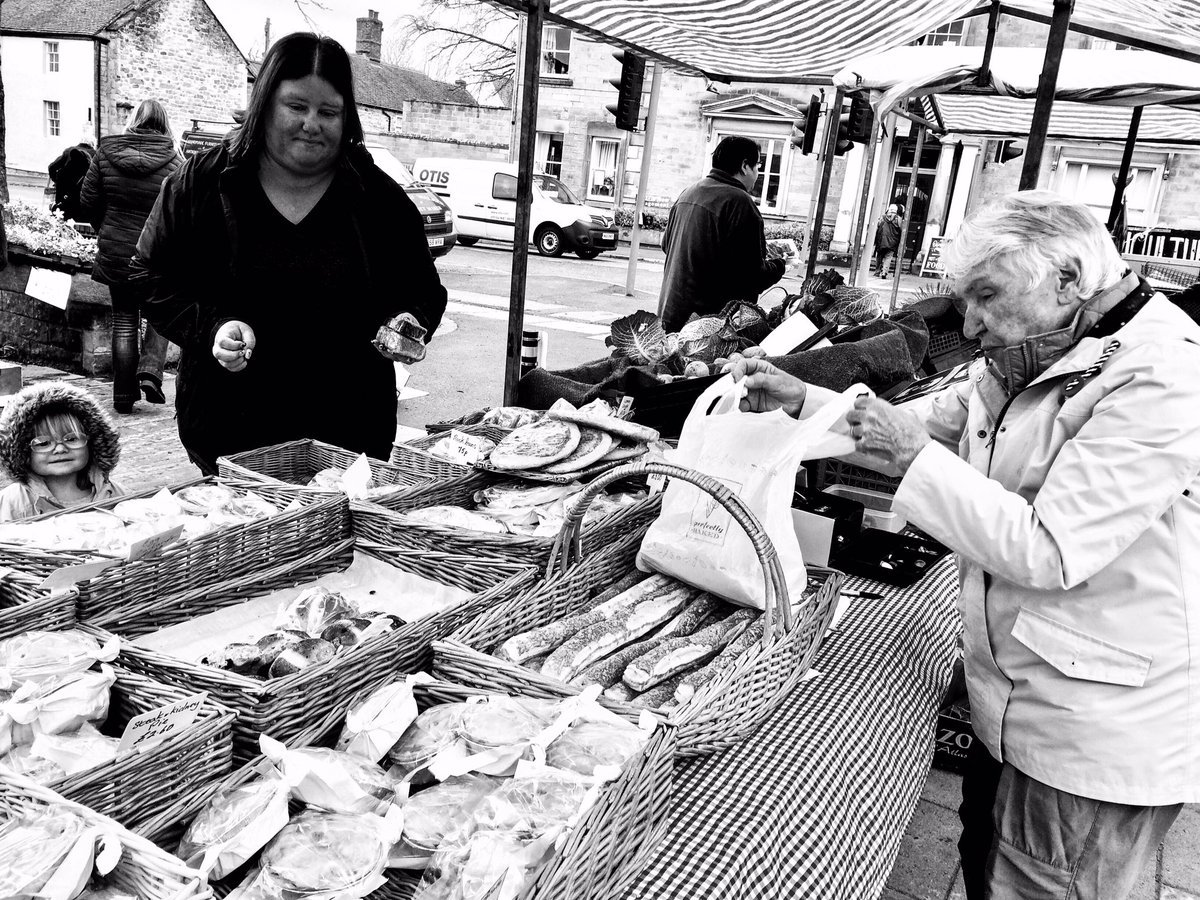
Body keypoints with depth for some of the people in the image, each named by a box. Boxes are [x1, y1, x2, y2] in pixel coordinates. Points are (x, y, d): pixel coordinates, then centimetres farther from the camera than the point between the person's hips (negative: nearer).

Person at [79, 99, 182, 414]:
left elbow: (87, 202, 3)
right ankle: (150, 372, -2)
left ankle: (124, 396, 12)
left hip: (115, 254, 2)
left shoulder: (105, 153, 0)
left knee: (124, 320, 11)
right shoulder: (174, 162, -8)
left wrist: (105, 231, 19)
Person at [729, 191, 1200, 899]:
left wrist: (914, 455, -22)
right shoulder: (1034, 357, 5)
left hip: (1099, 735, -8)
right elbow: (927, 426, 12)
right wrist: (800, 401, 1)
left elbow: (1048, 552, -27)